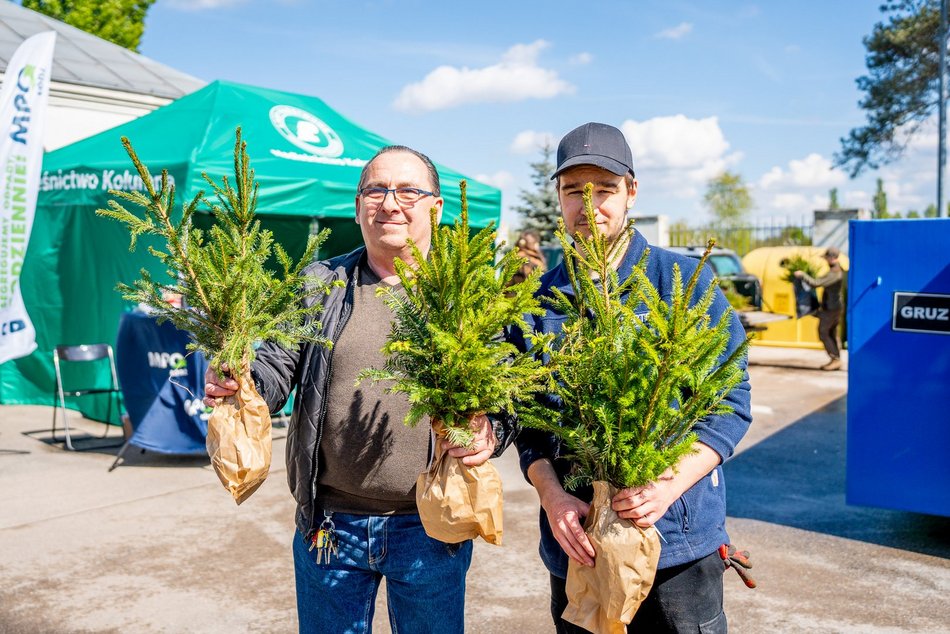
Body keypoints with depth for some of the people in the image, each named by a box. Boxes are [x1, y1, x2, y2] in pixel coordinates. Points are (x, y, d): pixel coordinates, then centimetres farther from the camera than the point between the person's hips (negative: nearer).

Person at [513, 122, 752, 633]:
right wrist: (552, 497, -12)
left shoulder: (687, 282, -2)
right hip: (574, 545, 3)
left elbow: (730, 401, -3)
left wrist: (669, 485, -17)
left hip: (678, 540, -2)